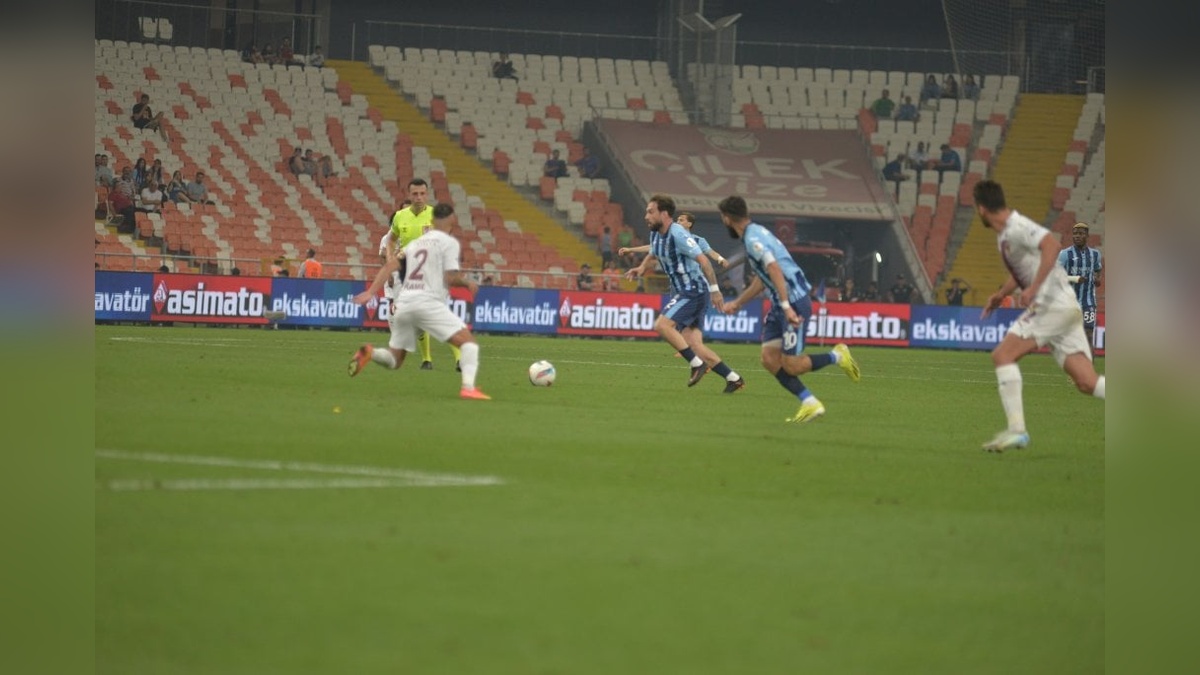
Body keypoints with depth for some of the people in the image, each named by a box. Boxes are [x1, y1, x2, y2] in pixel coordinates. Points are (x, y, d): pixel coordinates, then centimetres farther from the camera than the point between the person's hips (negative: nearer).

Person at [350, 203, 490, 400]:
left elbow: (390, 265, 11)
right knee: (468, 341, -4)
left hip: (403, 302, 6)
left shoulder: (416, 243, 22)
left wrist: (371, 292, 7)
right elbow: (451, 278, -7)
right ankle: (468, 387, -25)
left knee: (394, 360, 18)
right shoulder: (449, 243, 3)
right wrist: (468, 283, 12)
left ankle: (369, 353, -13)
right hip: (427, 301, -6)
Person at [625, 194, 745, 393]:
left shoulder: (678, 235, -19)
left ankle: (697, 364, -14)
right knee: (693, 344, 1)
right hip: (682, 292, 9)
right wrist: (642, 268, 7)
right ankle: (733, 378, 4)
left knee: (662, 325, -19)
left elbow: (703, 260, -22)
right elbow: (653, 255, 29)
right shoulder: (655, 235, 9)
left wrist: (714, 289, -23)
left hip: (693, 291, -9)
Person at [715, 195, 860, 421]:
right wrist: (737, 303, 34)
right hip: (780, 305, 10)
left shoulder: (753, 238, -15)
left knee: (790, 365, -7)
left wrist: (787, 307, -33)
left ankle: (837, 356, 10)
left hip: (794, 302, -10)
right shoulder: (755, 235, 17)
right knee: (770, 360, 3)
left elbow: (775, 270, -27)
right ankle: (810, 403, 3)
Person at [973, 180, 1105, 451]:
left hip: (1054, 304, -9)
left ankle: (1016, 430, -14)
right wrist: (1001, 294, 26)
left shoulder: (1017, 228, -12)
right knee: (1087, 383, 0)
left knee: (1003, 355, -9)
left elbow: (1051, 245, -28)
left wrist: (1033, 288, -30)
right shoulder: (1005, 234, 19)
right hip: (1066, 309, 9)